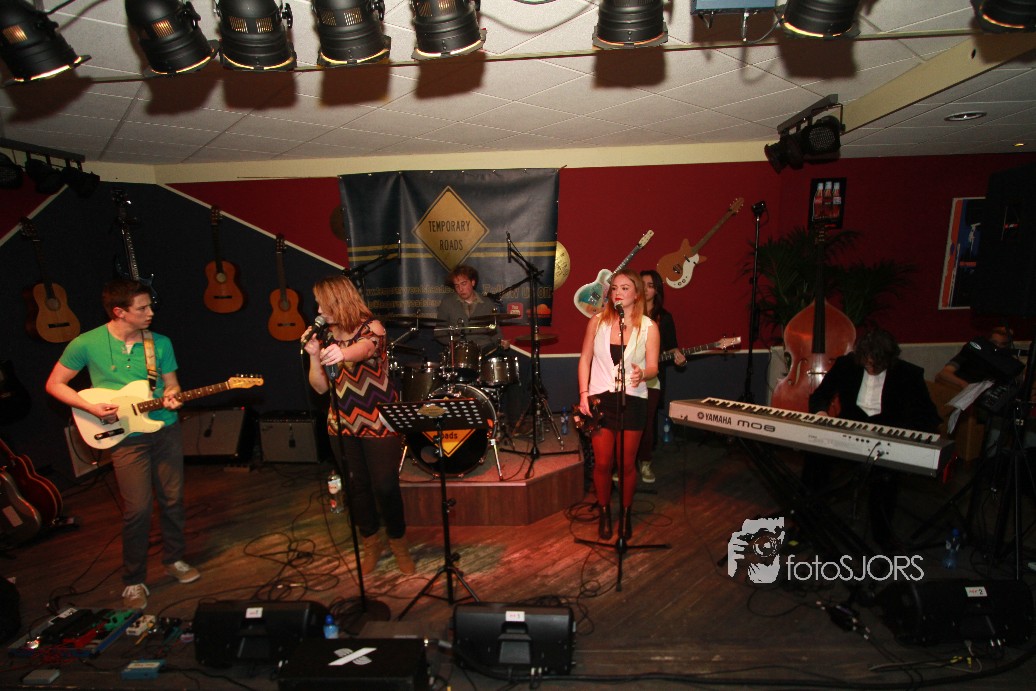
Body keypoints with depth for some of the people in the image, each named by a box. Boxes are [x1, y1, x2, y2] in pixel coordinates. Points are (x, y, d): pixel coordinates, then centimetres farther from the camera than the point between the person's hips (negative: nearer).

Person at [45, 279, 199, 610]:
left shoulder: (160, 343, 1)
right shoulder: (86, 344, -7)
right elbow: (54, 384, 2)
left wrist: (171, 397, -13)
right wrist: (91, 407, -12)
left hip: (166, 429, 3)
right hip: (126, 436, -3)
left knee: (173, 500, 11)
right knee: (138, 510, -4)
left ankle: (174, 559, 32)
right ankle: (134, 580, 17)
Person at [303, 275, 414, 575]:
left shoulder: (371, 327, -10)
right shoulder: (325, 336, 4)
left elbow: (365, 347, -36)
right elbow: (321, 387, 3)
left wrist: (341, 352, -57)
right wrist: (314, 355, -12)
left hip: (379, 421, -5)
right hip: (342, 425, 5)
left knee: (385, 486, -2)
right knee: (356, 487, 13)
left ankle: (398, 541, 23)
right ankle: (371, 542, 34)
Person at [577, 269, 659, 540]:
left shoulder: (648, 327, -2)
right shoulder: (597, 321, 2)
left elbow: (653, 367, -5)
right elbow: (585, 358, 5)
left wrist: (642, 374, -29)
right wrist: (583, 394, -4)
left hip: (633, 399, -1)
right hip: (600, 397, 1)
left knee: (627, 464, 7)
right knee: (602, 463, 5)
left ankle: (626, 513, 30)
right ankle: (604, 512, 28)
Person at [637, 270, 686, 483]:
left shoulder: (664, 317, 6)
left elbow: (671, 347, 6)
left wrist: (678, 358, -14)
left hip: (652, 377, 1)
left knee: (648, 421, 3)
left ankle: (645, 462, 23)